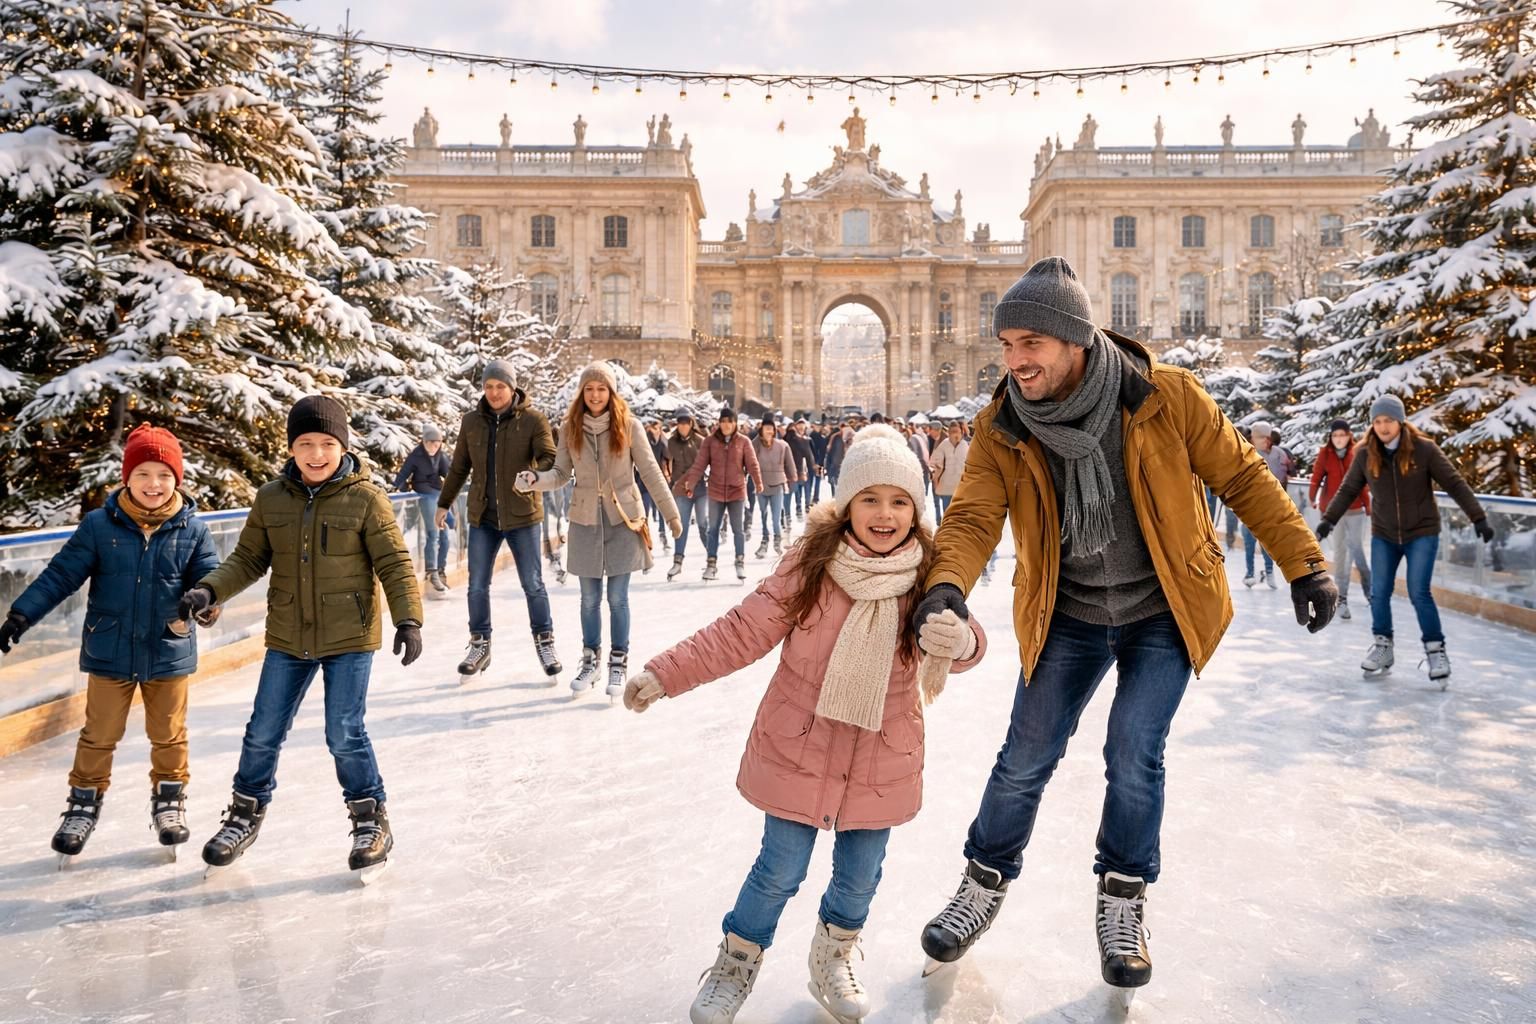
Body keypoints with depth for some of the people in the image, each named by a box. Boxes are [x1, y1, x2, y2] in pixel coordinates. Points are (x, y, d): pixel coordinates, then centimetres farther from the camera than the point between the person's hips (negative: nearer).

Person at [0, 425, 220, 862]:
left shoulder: (192, 530, -5)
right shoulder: (99, 525, -8)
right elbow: (61, 574, -4)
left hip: (169, 653, 0)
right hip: (109, 652, 0)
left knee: (169, 735, 13)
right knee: (99, 735, 13)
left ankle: (169, 800, 32)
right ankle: (84, 802, 31)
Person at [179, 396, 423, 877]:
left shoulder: (365, 499, -10)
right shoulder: (271, 499, 0)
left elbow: (394, 563, -9)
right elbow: (248, 559, 7)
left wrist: (408, 618, -18)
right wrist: (209, 590, -8)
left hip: (349, 639, -3)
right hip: (287, 639, 4)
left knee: (345, 734, -2)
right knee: (263, 733, 11)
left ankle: (371, 819, 19)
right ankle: (245, 814, 34)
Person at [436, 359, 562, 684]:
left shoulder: (533, 420, -6)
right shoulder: (471, 422, 4)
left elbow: (549, 459, -14)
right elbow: (459, 467, 13)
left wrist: (535, 473, -35)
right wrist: (444, 503, 16)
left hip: (522, 514, -3)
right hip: (482, 516, 3)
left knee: (533, 583, 3)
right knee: (477, 585, 8)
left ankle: (545, 643, 17)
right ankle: (480, 645, 22)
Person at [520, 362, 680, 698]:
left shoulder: (629, 426, -7)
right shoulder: (570, 428, -1)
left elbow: (650, 472, -3)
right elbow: (561, 473, 1)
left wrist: (671, 514, 0)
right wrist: (535, 480, -19)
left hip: (623, 519, -2)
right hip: (585, 520, 2)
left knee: (617, 597, 2)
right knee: (589, 598, 10)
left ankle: (618, 663, 17)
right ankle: (590, 661, 26)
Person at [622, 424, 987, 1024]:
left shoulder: (925, 577, -10)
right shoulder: (810, 563, -15)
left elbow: (964, 645, -13)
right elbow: (744, 631, -10)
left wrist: (960, 642, -38)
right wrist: (665, 675, -14)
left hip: (881, 760, 2)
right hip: (798, 747, -2)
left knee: (859, 877, 16)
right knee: (780, 872, 6)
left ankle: (834, 959, 47)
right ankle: (737, 963, 34)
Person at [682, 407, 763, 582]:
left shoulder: (743, 442, -3)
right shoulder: (710, 441, -2)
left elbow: (752, 464, -7)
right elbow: (699, 465, -5)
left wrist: (758, 482, -22)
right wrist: (690, 484, -15)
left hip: (737, 491, -1)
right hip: (715, 492, 1)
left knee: (737, 529, 5)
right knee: (713, 529, 8)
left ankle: (740, 563, 17)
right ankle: (711, 564, 17)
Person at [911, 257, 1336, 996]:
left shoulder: (1166, 399, -19)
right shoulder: (1000, 431, -13)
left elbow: (1243, 477, -8)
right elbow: (974, 518, -21)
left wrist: (1304, 562, -6)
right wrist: (948, 582, -42)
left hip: (1163, 613, -1)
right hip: (1067, 617, 2)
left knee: (1134, 754, -5)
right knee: (1025, 759, 5)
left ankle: (1122, 903, 20)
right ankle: (984, 884, 28)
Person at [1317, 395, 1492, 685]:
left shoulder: (1424, 449, -13)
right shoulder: (1365, 453, -6)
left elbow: (1455, 484, -10)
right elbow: (1348, 489, 4)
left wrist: (1479, 518, -11)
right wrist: (1328, 520, 1)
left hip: (1422, 533, -3)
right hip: (1383, 535, 3)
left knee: (1419, 593, -10)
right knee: (1379, 593, 4)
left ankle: (1436, 650, 6)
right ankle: (1382, 646, 23)